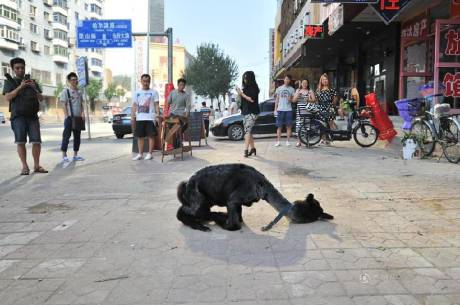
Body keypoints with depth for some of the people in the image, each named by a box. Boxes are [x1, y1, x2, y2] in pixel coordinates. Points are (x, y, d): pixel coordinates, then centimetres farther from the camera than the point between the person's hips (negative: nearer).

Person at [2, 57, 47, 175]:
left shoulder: (32, 81, 19)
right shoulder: (9, 82, 12)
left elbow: (41, 99, 13)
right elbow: (8, 97, -2)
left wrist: (34, 88, -5)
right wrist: (20, 87, -12)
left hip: (33, 116, 2)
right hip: (18, 116, -2)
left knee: (37, 141, -7)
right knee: (20, 142, -7)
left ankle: (37, 165, 0)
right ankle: (25, 167, -2)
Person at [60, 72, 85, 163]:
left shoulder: (79, 92, 15)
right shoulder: (66, 91, -1)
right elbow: (64, 105, -7)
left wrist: (82, 113, 1)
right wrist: (67, 116, -15)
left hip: (78, 118, 6)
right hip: (69, 118, -6)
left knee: (77, 136, 8)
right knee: (66, 136, -5)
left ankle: (75, 155, 15)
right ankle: (64, 155, 0)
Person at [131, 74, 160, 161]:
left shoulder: (154, 92, 4)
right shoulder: (136, 93, 12)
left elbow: (157, 105, 1)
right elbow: (134, 106, 12)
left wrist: (157, 116, -10)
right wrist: (132, 117, 4)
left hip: (150, 118, -3)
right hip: (139, 118, 3)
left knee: (151, 136, -1)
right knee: (140, 137, 6)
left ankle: (150, 154, 7)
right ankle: (140, 154, 14)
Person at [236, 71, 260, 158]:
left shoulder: (254, 88, -7)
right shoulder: (246, 88, 14)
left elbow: (252, 99, -16)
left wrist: (242, 94, -13)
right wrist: (240, 93, 3)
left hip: (252, 112, -8)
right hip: (245, 112, 8)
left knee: (248, 130, -16)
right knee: (248, 131, 8)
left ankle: (246, 149, -22)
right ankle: (252, 148, 16)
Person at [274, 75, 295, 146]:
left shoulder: (291, 89, 9)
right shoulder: (279, 88, 9)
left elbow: (294, 99, 11)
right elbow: (277, 99, 10)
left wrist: (290, 99, -12)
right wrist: (275, 109, 3)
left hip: (288, 110, 0)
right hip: (280, 110, 0)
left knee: (289, 126, 0)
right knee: (279, 126, 1)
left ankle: (287, 141, 6)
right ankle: (278, 141, 4)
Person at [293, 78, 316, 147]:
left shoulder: (310, 91, 10)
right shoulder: (298, 90, 16)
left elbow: (314, 100, 6)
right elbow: (294, 100, 12)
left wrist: (309, 100, -13)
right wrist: (298, 95, -5)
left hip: (307, 110, -2)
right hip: (299, 110, 2)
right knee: (298, 125, -5)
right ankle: (299, 141, 1)